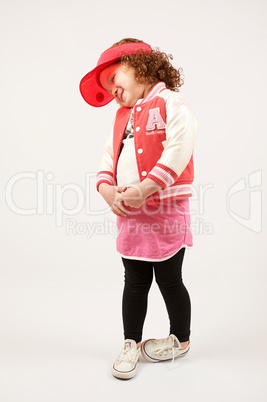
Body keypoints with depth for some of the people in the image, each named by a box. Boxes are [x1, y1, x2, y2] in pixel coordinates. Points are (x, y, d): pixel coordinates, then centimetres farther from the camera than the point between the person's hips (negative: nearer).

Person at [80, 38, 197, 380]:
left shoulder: (169, 101, -3)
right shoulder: (122, 116, 20)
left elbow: (179, 149, -17)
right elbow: (109, 156, 14)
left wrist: (144, 189, -22)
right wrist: (107, 189, -6)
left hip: (165, 210, -6)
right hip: (129, 213, 6)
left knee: (169, 280, 8)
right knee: (135, 281, 13)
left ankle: (180, 339, 31)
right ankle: (131, 344, 28)